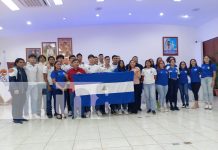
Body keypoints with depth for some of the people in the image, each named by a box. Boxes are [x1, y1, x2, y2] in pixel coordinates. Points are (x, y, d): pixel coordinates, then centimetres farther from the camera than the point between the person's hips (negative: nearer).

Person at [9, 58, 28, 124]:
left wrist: (25, 88, 16)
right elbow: (11, 80, -16)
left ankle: (20, 117, 21)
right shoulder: (13, 70, -9)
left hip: (22, 89, 8)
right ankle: (15, 118, 3)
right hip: (16, 89, -8)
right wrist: (15, 89, -22)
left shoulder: (23, 70, 16)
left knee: (21, 103, 11)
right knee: (16, 103, -5)